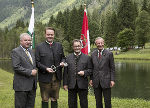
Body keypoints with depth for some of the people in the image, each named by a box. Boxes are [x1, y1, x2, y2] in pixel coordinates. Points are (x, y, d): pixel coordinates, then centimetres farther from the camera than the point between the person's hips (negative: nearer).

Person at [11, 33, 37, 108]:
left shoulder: (30, 51, 16)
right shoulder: (15, 51, -8)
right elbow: (16, 67, -18)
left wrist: (35, 71, 4)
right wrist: (30, 72, -17)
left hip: (32, 85, 7)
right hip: (22, 85, -7)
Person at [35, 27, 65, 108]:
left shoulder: (59, 45, 9)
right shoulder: (39, 47, -2)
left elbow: (63, 57, 18)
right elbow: (37, 62, -5)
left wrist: (62, 62, -4)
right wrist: (46, 68, -19)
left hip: (57, 77, 3)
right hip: (45, 77, -3)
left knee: (54, 99, 14)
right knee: (45, 100, 7)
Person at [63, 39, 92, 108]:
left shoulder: (87, 58, 5)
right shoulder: (68, 58, 8)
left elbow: (90, 70, 5)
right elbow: (65, 72, 7)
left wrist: (84, 72, -15)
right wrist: (65, 83, 2)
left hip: (83, 85, -1)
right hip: (71, 85, 1)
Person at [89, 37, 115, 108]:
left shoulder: (109, 54, -2)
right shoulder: (93, 54, 8)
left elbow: (112, 68, -2)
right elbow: (92, 68, 12)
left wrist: (112, 80, -8)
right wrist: (91, 79, 6)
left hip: (106, 81, -3)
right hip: (96, 82, 3)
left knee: (107, 101, 3)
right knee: (98, 101, 10)